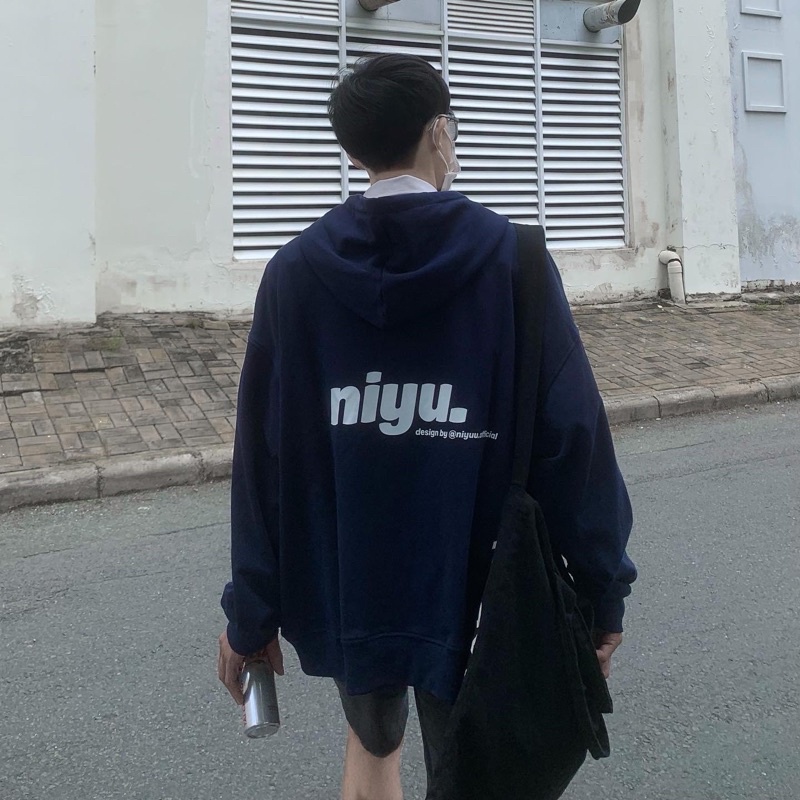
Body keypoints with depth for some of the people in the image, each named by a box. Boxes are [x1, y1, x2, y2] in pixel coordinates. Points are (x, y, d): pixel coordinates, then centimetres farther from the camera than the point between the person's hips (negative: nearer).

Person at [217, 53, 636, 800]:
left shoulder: (295, 271, -5)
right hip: (475, 596, -2)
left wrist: (252, 610, 2)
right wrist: (603, 587, -1)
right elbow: (572, 434, -12)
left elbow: (263, 453, -6)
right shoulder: (509, 259, -9)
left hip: (344, 588, 3)